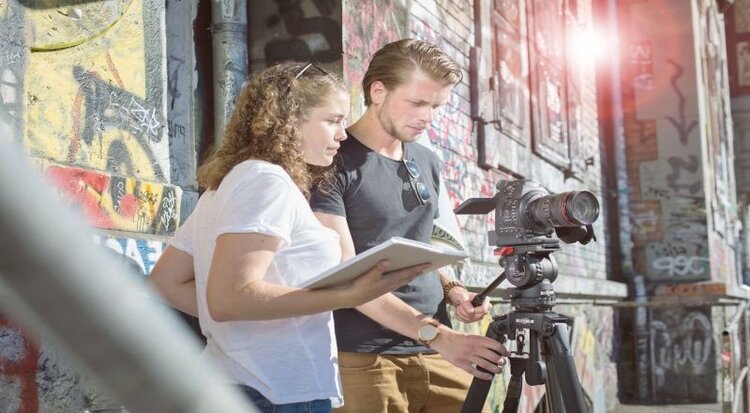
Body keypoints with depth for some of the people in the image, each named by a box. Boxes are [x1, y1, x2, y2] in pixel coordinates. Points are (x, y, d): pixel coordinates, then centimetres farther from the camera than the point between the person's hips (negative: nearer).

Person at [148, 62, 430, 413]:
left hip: (238, 383, 10)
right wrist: (349, 297, -28)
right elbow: (228, 298, -25)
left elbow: (167, 281, 15)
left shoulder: (228, 181, 14)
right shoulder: (267, 180, -14)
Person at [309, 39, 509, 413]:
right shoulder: (334, 163, -8)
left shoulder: (428, 163, 13)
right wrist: (436, 334, -21)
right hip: (363, 360, -6)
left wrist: (450, 289, 3)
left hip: (438, 355, 6)